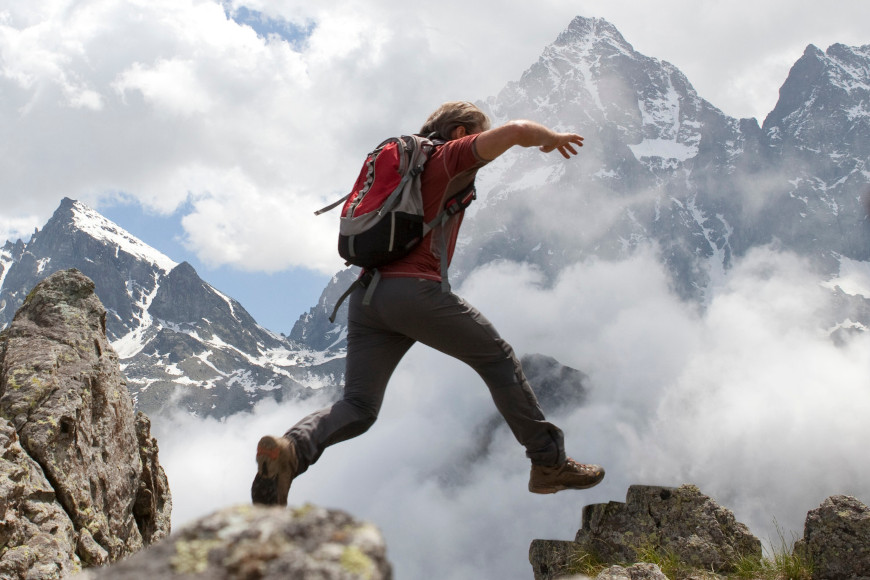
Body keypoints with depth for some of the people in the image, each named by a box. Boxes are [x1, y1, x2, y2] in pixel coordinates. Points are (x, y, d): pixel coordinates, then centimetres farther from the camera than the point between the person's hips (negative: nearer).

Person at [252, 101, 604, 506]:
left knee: (358, 409, 5)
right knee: (498, 359, 11)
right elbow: (517, 130, -8)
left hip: (366, 294, 7)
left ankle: (290, 449, -22)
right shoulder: (451, 156, 7)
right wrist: (552, 138, 12)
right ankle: (549, 462, 14)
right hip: (414, 288, -7)